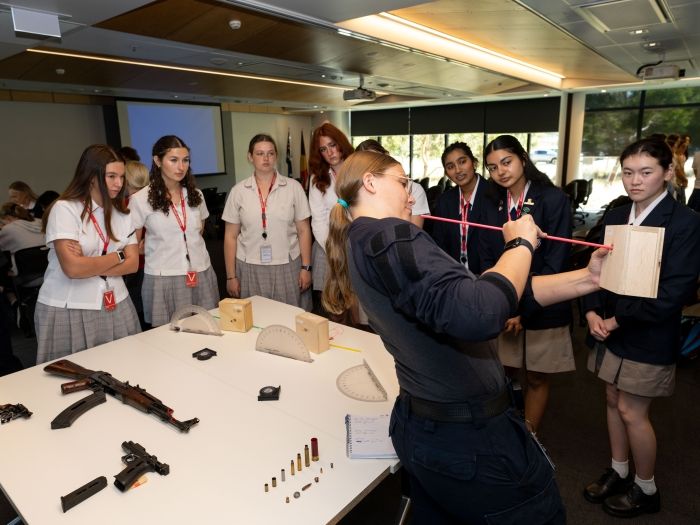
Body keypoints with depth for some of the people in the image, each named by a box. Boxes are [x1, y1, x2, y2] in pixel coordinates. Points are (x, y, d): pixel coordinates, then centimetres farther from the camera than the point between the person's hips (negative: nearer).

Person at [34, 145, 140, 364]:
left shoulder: (121, 213, 7)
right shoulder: (64, 209, -10)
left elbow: (132, 263, 0)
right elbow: (73, 268, -20)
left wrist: (90, 264, -14)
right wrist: (117, 256, -7)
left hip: (115, 306, 5)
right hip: (68, 311, -4)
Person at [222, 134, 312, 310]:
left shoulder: (293, 187, 1)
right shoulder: (238, 191, 2)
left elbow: (304, 230, 3)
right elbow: (230, 236, 5)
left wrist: (306, 267, -1)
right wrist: (231, 276, 3)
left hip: (288, 266, 0)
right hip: (250, 269, 1)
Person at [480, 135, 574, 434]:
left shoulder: (553, 199, -8)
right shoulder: (491, 203, 5)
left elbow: (555, 262, -13)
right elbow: (486, 258, 2)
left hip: (543, 307, -3)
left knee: (536, 378, 10)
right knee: (503, 374, 8)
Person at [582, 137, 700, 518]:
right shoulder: (616, 216, 4)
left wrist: (618, 320, -17)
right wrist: (593, 312, -11)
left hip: (648, 336, -6)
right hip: (610, 328, 6)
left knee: (631, 412, 5)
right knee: (613, 402, 17)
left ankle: (646, 489, 29)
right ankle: (618, 472, 37)